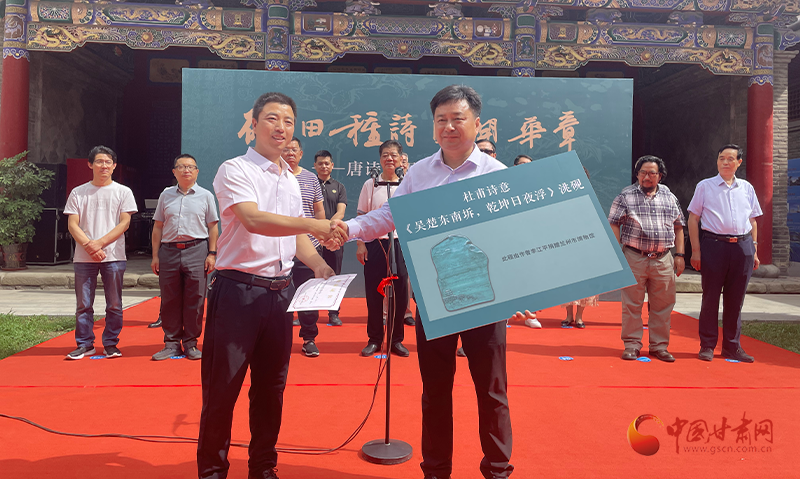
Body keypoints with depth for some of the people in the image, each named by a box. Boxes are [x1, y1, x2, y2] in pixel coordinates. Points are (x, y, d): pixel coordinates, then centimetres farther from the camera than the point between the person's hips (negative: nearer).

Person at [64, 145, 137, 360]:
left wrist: (100, 243, -11)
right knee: (83, 304, 5)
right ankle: (84, 344, 15)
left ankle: (110, 344, 13)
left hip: (114, 256, -1)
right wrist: (89, 246, -11)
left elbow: (124, 223, -1)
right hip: (83, 257, 1)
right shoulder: (78, 193, 10)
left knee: (114, 304, 3)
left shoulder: (123, 192, 6)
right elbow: (72, 224, 4)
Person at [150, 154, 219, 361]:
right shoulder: (166, 195, 13)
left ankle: (191, 343, 10)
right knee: (169, 299, 5)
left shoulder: (205, 196, 8)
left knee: (195, 299, -1)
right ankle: (172, 343, 15)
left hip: (196, 250, -2)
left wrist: (212, 254, -2)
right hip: (169, 250, 2)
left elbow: (212, 227, 6)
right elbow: (158, 227, 13)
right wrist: (155, 256, 8)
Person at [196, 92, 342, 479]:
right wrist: (314, 225, -33)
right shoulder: (235, 170, -6)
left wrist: (318, 265, 2)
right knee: (222, 386, 2)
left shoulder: (292, 180, 15)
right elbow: (253, 219, -23)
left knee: (271, 386, 14)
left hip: (280, 290, 6)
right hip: (238, 289, -6)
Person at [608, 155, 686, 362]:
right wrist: (617, 253, -7)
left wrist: (679, 255, 9)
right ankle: (632, 345, 12)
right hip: (634, 258, -3)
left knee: (662, 305, 6)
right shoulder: (626, 195, 3)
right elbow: (614, 224, 1)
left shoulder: (669, 197, 13)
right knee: (632, 304, 1)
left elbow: (678, 227, 16)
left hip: (663, 260, 3)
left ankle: (659, 346, 19)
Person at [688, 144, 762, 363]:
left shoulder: (747, 188, 14)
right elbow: (693, 219, 2)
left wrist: (754, 250, 10)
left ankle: (732, 346, 18)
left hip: (742, 246, 3)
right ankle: (707, 345, 10)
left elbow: (752, 221, 17)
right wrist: (696, 250, -5)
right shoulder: (705, 186, 5)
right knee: (711, 296, 1)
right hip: (714, 244, -3)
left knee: (736, 299, 8)